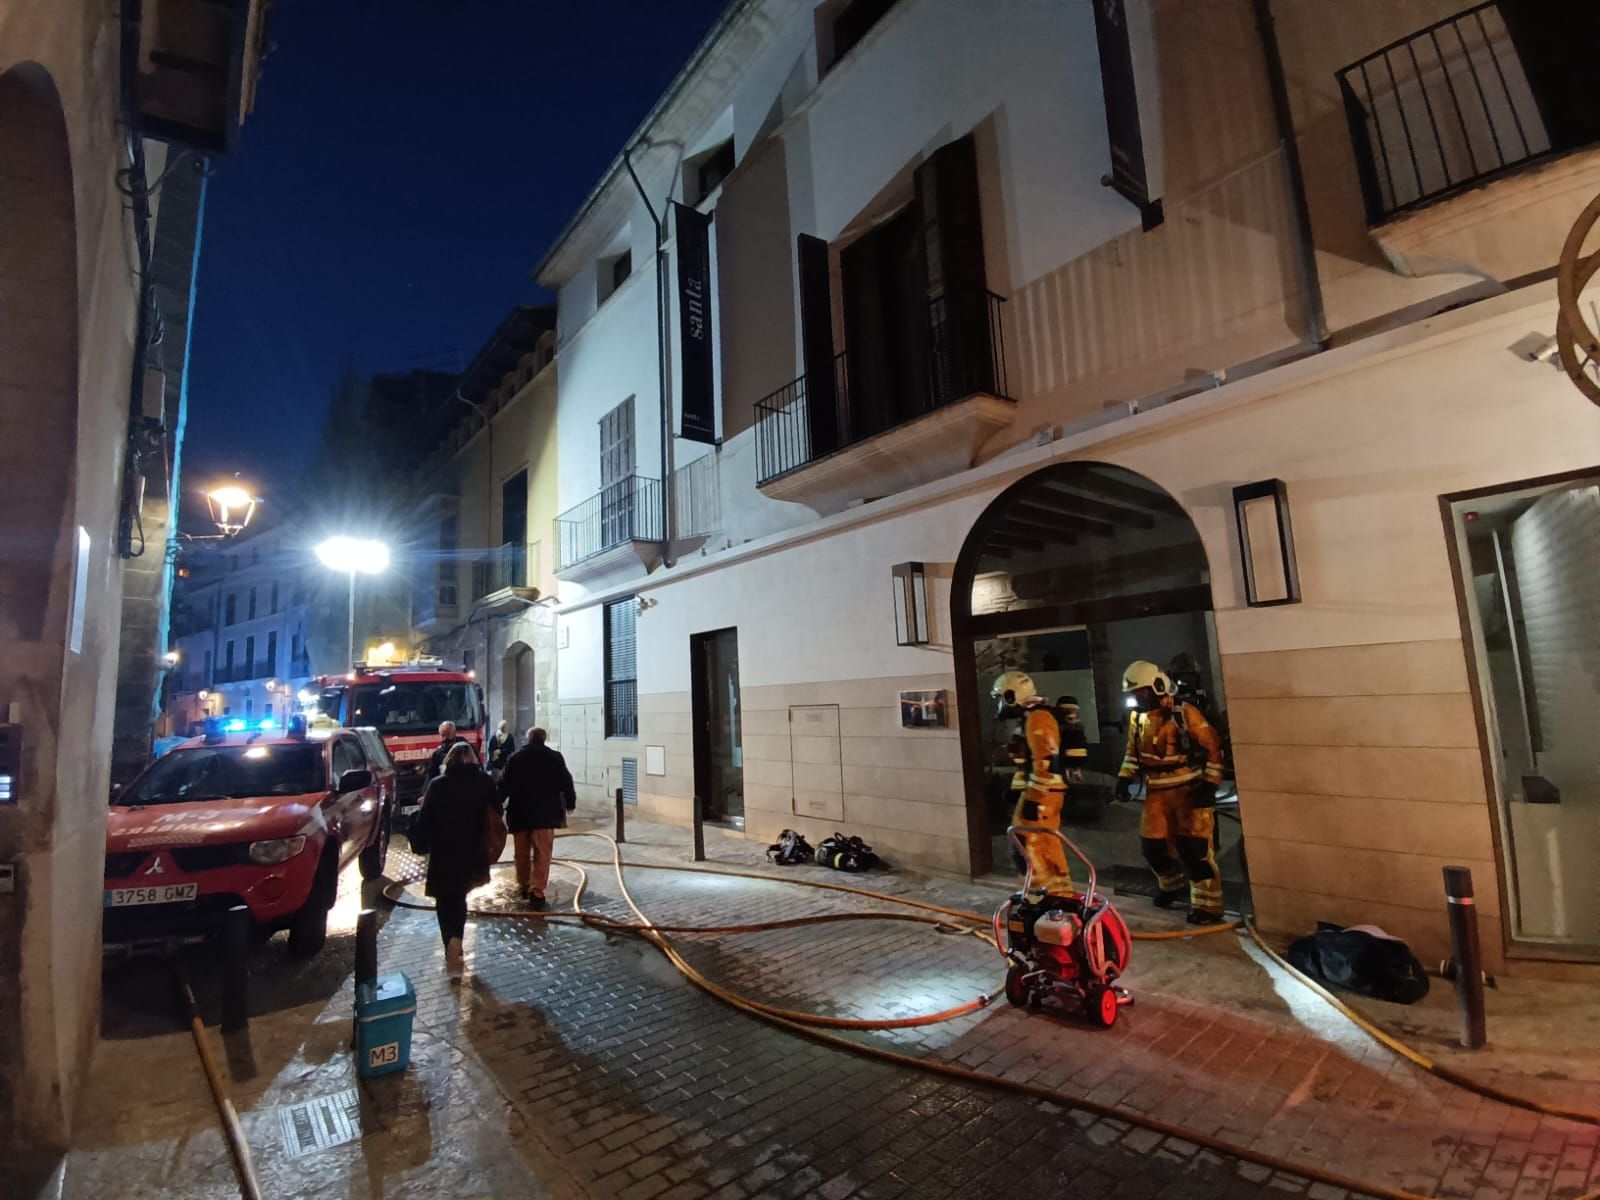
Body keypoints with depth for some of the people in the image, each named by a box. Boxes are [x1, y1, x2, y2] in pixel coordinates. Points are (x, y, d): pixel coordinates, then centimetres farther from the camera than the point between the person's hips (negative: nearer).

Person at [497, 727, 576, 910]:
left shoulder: (515, 758, 3)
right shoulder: (555, 757, -3)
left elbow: (505, 785, 4)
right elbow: (566, 782, -1)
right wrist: (570, 802, 12)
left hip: (519, 812, 3)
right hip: (545, 813, -3)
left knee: (522, 853, 17)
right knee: (542, 854, -2)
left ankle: (523, 886, 29)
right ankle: (537, 891, -10)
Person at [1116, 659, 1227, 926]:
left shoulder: (1185, 713, -13)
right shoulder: (1137, 717, 6)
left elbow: (1212, 747, -9)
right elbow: (1133, 751, 18)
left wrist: (1209, 784, -14)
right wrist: (1125, 777, 7)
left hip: (1189, 789, -6)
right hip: (1157, 791, 6)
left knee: (1194, 847, -8)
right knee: (1152, 844, 9)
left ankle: (1208, 905, 4)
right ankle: (1172, 885, 35)